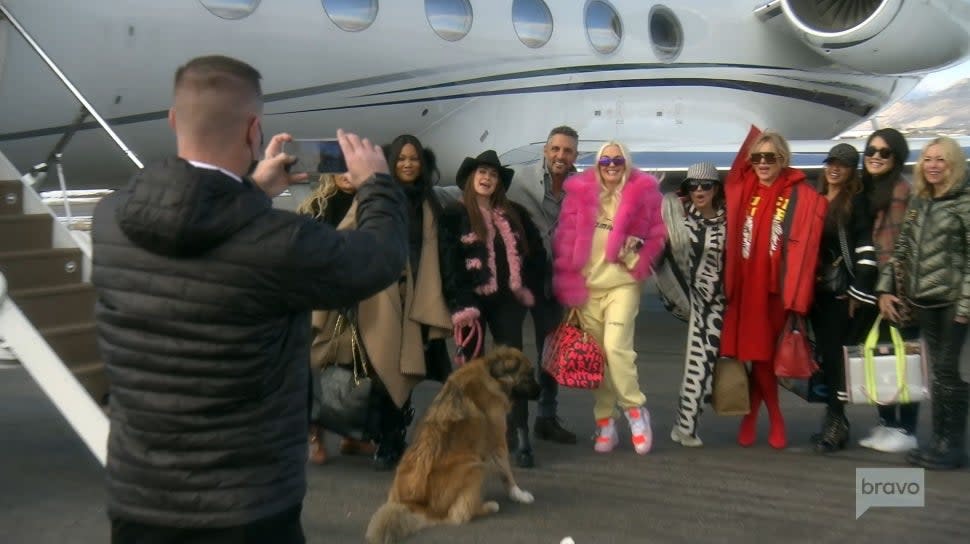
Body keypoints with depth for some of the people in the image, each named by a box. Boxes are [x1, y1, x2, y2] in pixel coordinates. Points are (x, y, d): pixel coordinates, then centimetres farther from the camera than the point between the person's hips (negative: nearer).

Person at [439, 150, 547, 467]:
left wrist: (530, 288, 3)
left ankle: (520, 439, -3)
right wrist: (461, 304, -15)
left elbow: (537, 252, 15)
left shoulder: (515, 215, 12)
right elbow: (449, 262, -8)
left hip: (507, 301, 3)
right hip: (474, 302, -2)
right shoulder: (455, 216, 0)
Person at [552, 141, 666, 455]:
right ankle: (605, 424, 14)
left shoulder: (642, 192, 3)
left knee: (616, 347, -18)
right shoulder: (580, 192, 6)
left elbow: (657, 235, 8)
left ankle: (635, 410, 2)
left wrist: (636, 256, -10)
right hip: (587, 286, 2)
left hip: (623, 284, -2)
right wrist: (568, 284, 1)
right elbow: (565, 238, 6)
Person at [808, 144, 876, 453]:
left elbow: (866, 248, -11)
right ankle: (834, 419, 16)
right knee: (823, 353, 8)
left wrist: (859, 291, -15)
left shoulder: (857, 201, -4)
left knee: (835, 354, -8)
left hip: (841, 290, -6)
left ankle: (836, 422, -3)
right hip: (817, 289, 6)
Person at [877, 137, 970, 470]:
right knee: (938, 370, 9)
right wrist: (885, 288, 7)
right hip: (923, 299, 5)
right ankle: (940, 440, 14)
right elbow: (901, 247, 14)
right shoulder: (918, 202, 12)